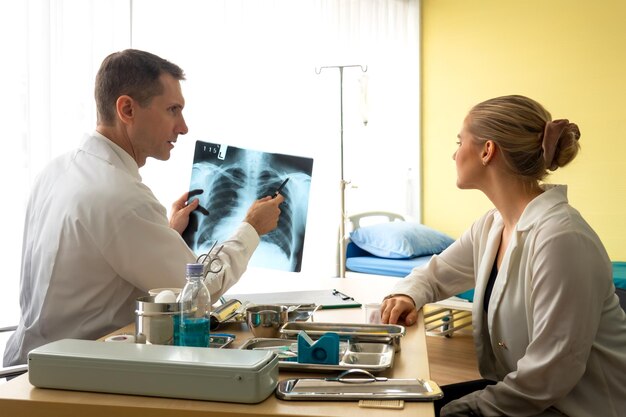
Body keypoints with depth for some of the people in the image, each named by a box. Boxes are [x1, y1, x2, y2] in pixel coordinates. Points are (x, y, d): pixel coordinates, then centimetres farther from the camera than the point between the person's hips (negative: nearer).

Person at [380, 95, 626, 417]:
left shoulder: (561, 237, -27)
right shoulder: (492, 225, 1)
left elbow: (550, 374, -27)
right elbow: (434, 273, 16)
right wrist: (406, 295, -6)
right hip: (520, 390, 7)